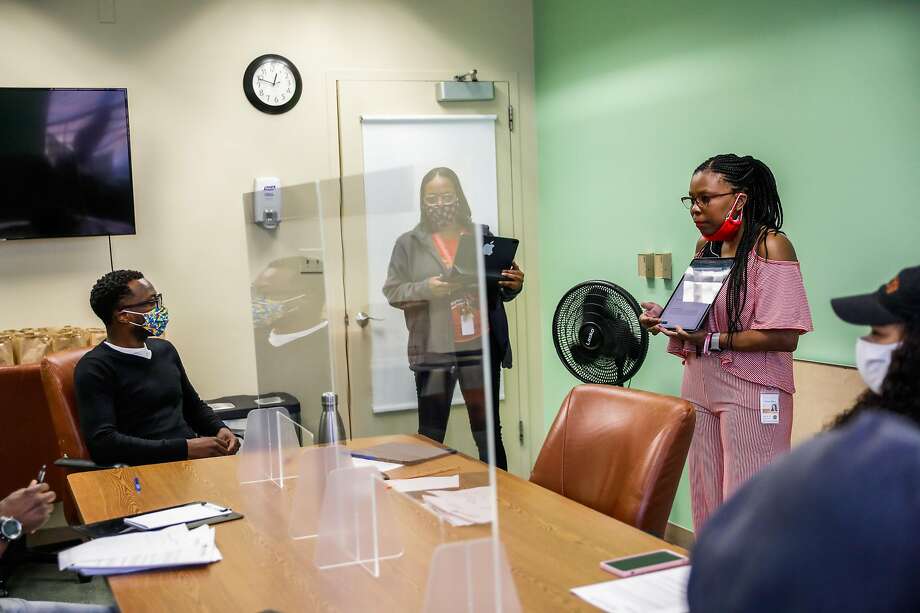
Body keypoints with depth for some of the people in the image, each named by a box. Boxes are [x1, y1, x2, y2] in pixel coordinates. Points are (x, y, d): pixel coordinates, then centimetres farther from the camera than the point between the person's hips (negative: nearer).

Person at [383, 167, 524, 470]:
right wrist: (425, 288, -17)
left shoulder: (481, 236, 7)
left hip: (480, 348, 1)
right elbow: (392, 292, 1)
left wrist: (514, 285, -10)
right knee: (430, 437, 7)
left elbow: (499, 292, 13)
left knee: (488, 433, 9)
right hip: (432, 352, -1)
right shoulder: (409, 243, 3)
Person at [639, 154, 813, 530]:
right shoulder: (706, 246, 10)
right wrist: (667, 318, 2)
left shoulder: (770, 246, -12)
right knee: (706, 499, 13)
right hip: (700, 386, 7)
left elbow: (784, 337, -19)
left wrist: (711, 341, -19)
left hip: (752, 391, -7)